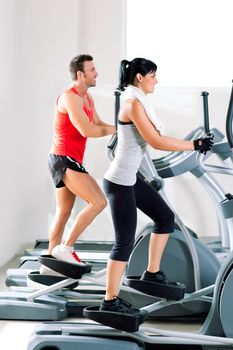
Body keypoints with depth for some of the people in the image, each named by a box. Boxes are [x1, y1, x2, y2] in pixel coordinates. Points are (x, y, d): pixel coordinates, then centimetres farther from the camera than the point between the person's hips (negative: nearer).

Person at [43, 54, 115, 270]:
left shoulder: (86, 98, 15)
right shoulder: (70, 97, -16)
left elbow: (98, 124, 18)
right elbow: (87, 131, -23)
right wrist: (116, 129, -11)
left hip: (69, 162, 10)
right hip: (64, 159, -10)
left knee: (63, 213, 13)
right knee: (99, 202, -15)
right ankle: (66, 247, -10)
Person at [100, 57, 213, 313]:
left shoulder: (139, 101, 12)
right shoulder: (133, 103, -17)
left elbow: (154, 138, 14)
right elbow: (156, 142, -21)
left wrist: (193, 144, 9)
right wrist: (194, 145, -15)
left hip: (131, 178, 10)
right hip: (119, 182, -10)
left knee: (165, 217, 16)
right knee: (125, 241, -5)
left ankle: (152, 274, 26)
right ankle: (110, 301, 3)